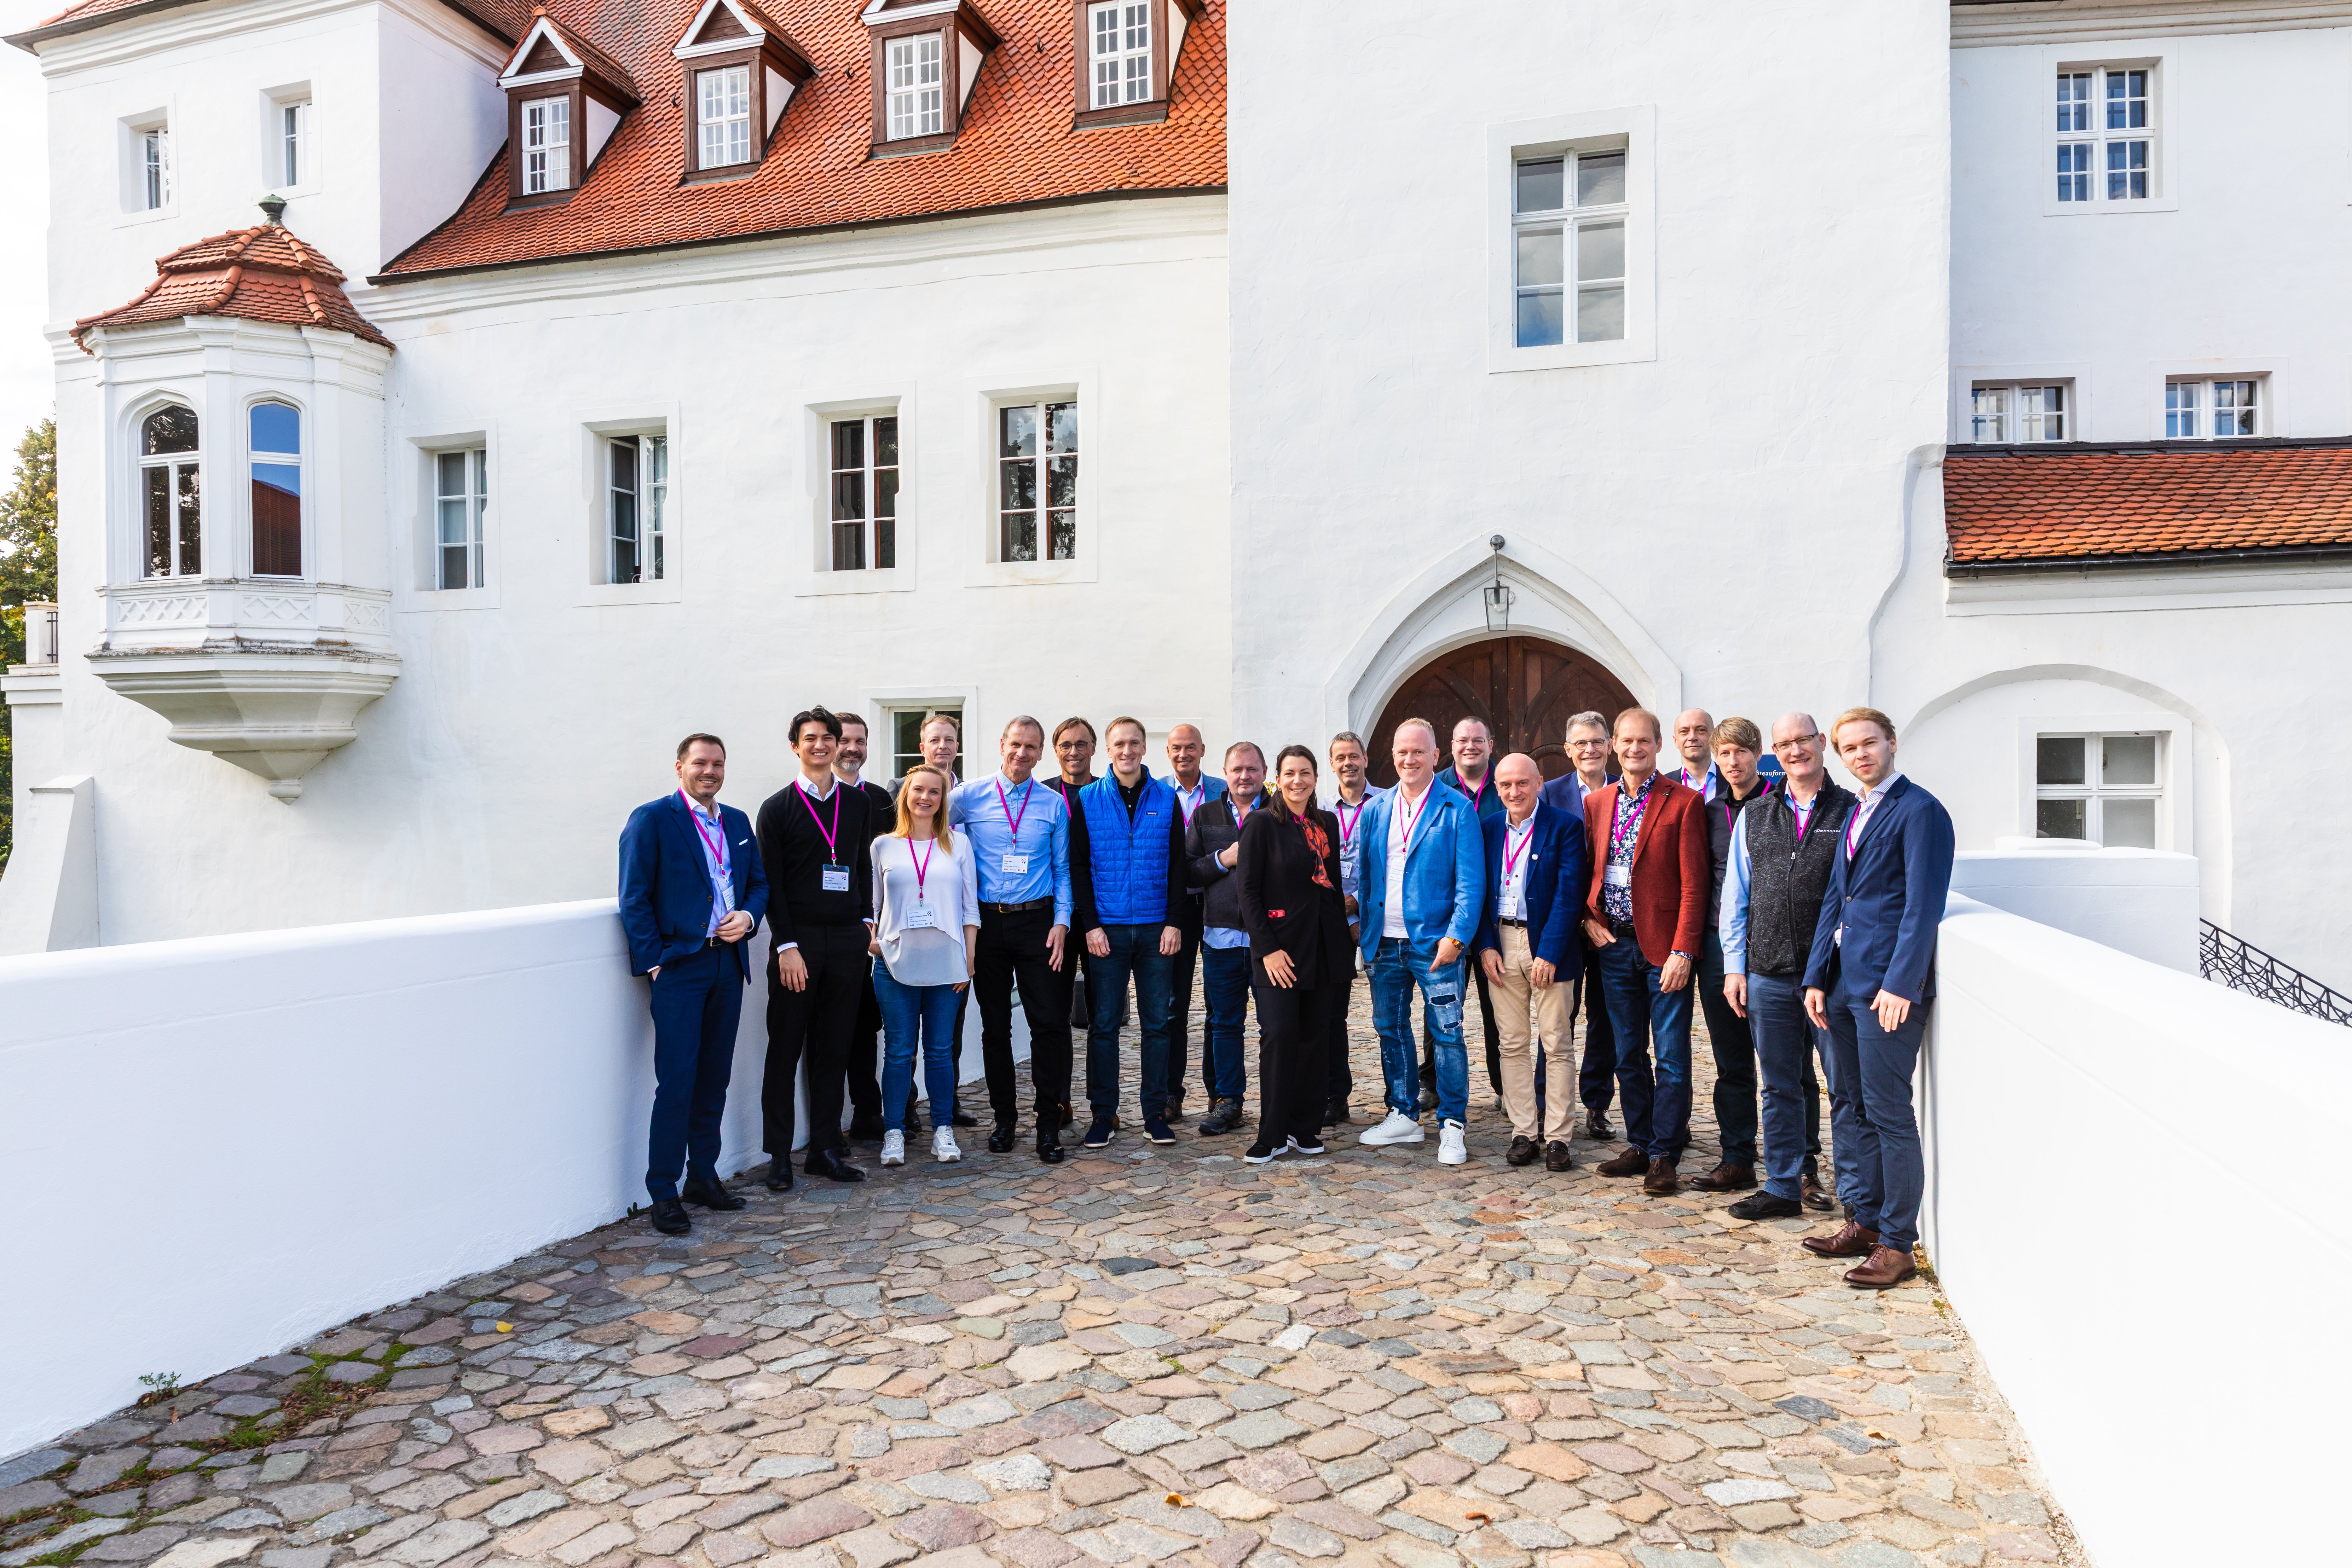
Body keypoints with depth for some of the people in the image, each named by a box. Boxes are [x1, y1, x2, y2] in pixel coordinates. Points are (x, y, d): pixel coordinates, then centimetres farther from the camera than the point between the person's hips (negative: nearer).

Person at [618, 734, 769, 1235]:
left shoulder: (738, 822, 14)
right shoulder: (652, 819, -4)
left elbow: (759, 883, 19)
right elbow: (634, 898, -7)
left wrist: (748, 916, -2)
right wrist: (653, 962, -12)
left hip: (728, 964, 6)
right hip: (678, 967, -6)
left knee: (714, 1079, 12)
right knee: (677, 1082, -6)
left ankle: (703, 1176, 24)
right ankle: (664, 1193, 4)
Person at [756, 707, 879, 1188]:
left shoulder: (857, 804, 11)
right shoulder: (778, 808, 0)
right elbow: (771, 883, -4)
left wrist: (867, 922, 6)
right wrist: (787, 946, -11)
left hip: (847, 941, 3)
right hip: (798, 940, -3)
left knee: (834, 1049, 9)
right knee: (786, 1051, 3)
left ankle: (825, 1148, 18)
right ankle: (779, 1155, 11)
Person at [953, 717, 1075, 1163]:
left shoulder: (1054, 805, 4)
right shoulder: (969, 797, 2)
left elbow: (1063, 869, 8)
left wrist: (1061, 922, -3)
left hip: (1037, 921, 0)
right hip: (987, 922, 0)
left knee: (1049, 1022, -5)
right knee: (995, 1025, 8)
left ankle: (1049, 1125, 4)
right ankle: (1005, 1119, 21)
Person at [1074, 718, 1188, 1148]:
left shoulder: (1167, 799, 6)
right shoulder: (1087, 800, 3)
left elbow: (1177, 865, 5)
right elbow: (1078, 866, 1)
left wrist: (1174, 923, -3)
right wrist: (1090, 925, -7)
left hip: (1156, 929, 1)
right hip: (1106, 929, -1)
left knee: (1157, 1022, 5)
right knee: (1103, 1023, 3)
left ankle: (1156, 1113, 15)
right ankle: (1103, 1114, 12)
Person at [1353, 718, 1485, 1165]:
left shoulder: (1457, 809, -3)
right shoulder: (1375, 811, 10)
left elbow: (1471, 881, -8)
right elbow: (1361, 876, 15)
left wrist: (1456, 935, -16)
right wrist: (1360, 926, 6)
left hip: (1434, 942, -5)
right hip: (1383, 943, 5)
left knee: (1446, 1033, -2)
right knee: (1390, 1029, 12)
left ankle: (1452, 1127, 10)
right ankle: (1404, 1116, 26)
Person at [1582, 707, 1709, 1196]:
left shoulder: (1684, 802, -6)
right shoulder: (1596, 803, 10)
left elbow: (1694, 884, -10)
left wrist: (1683, 952, -15)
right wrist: (1589, 917, 2)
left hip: (1664, 949, -5)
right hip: (1615, 945, 5)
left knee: (1671, 1058, 0)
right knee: (1629, 1056, 12)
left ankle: (1665, 1157, 9)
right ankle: (1640, 1145, 23)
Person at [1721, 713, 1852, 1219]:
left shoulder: (1852, 811, 2)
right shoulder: (1754, 815, 12)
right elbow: (1735, 896, 13)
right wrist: (1734, 965, 7)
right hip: (1769, 974, 3)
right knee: (1782, 1087, 10)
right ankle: (1785, 1186, 20)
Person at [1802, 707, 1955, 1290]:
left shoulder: (1919, 810, -9)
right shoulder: (1855, 814, 18)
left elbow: (1923, 905, -16)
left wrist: (1901, 984, -21)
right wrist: (1817, 977, 13)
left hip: (1887, 986, -9)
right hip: (1845, 981, 9)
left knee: (1888, 1112, -3)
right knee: (1848, 1105, 14)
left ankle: (1897, 1244, 8)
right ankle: (1866, 1222, 26)